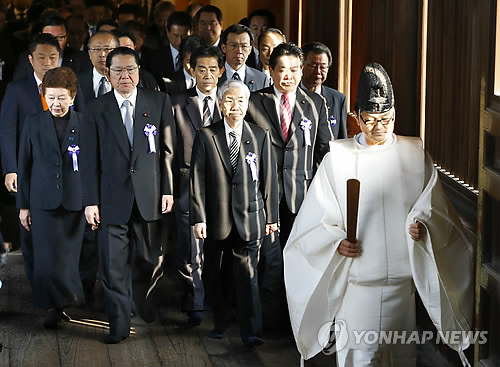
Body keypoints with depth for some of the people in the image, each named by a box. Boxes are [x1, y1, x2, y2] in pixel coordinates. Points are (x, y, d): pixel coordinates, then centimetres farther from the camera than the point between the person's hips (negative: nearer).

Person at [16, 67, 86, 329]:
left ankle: (56, 306, 19)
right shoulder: (34, 123, 4)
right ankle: (55, 306, 7)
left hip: (75, 201, 0)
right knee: (48, 258, -5)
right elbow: (24, 167, 6)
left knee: (68, 258, 4)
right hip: (43, 201, 0)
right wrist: (23, 205, 4)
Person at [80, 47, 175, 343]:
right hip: (112, 199, 0)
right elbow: (90, 159, 2)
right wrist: (91, 201, -3)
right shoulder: (97, 109, 3)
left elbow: (168, 150, 4)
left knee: (150, 260, 11)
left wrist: (168, 189, -1)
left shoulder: (160, 102, 4)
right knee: (114, 265, -2)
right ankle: (119, 324, 6)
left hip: (150, 196, 0)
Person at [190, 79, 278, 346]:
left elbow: (269, 179, 6)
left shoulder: (260, 136, 3)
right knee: (218, 276, 11)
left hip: (248, 218, -1)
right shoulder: (205, 136, 1)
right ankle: (220, 324, 26)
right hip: (217, 219, 1)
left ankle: (250, 332, -7)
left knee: (247, 274, -8)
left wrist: (271, 216, 4)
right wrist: (198, 218, -7)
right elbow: (197, 180, -1)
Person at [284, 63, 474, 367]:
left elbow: (434, 208, 6)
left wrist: (424, 226, -14)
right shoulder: (338, 159, 0)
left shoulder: (416, 156, 4)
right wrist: (337, 242, -17)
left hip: (402, 279, 2)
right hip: (355, 281, -2)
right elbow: (319, 219, 1)